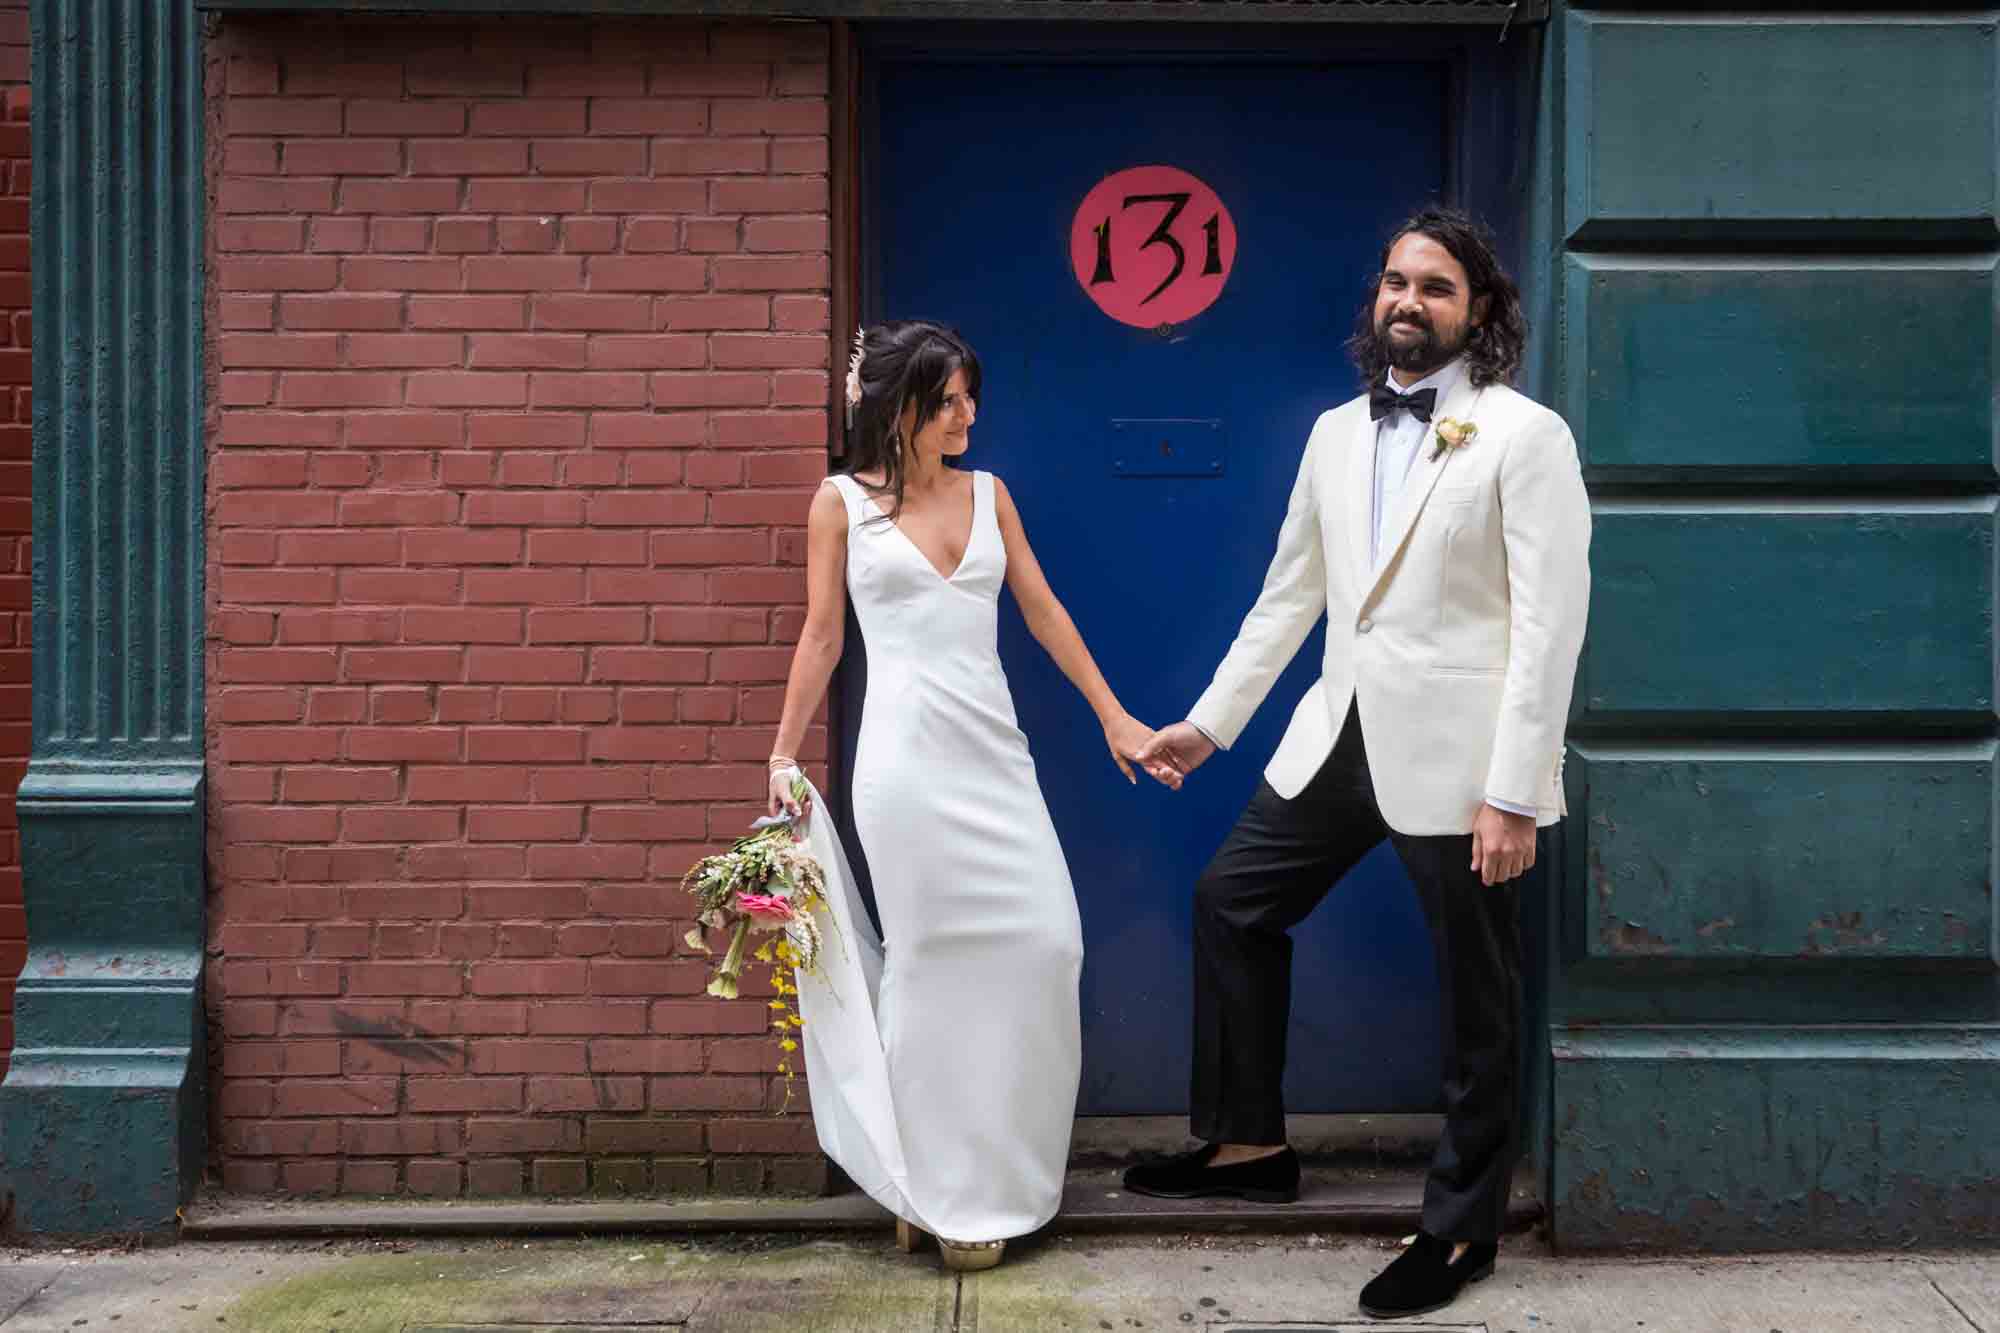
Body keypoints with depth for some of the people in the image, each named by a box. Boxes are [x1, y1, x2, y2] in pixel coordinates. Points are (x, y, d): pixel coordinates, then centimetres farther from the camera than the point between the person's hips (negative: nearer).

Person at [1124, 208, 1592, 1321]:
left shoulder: (1525, 435, -8)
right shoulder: (1338, 433, 11)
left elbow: (1551, 623, -13)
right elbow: (1290, 596, 17)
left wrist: (1512, 794, -18)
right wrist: (1207, 725, 16)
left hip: (1457, 754, -7)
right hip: (1343, 733, 7)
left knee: (1477, 1000, 5)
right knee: (1232, 902, 12)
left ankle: (1463, 1228, 22)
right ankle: (1250, 1143, 29)